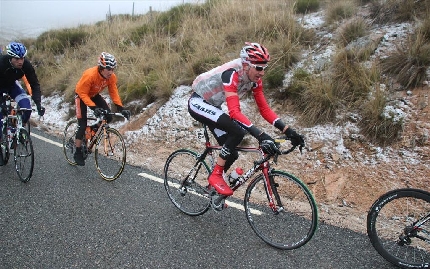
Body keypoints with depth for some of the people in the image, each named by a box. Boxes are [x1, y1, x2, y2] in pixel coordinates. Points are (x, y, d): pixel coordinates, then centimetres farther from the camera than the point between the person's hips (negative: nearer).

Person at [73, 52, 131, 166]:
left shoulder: (111, 77, -22)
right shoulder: (90, 75, -36)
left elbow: (114, 92, -15)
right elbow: (83, 94, -31)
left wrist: (121, 108, -27)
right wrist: (94, 108, -42)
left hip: (94, 95, 5)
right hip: (81, 95, -5)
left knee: (108, 116, -15)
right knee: (83, 125, -10)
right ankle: (78, 153, 5)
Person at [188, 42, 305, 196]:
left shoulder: (255, 79, -9)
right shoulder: (231, 74, -32)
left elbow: (264, 109, -8)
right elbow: (234, 112, -41)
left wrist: (287, 130, -18)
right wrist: (260, 135, -48)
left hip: (212, 106, 8)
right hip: (198, 102, -8)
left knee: (231, 153, 2)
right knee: (237, 131, -30)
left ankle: (212, 187, 25)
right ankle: (216, 175, -13)